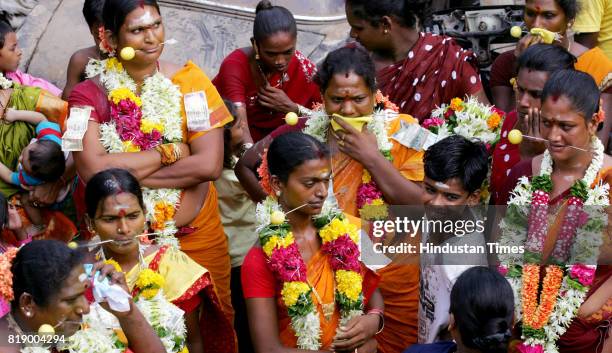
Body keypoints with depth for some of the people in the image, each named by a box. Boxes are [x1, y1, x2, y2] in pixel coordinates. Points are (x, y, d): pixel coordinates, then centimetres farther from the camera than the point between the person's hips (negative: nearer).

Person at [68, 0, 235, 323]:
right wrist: (169, 152, -17)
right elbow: (92, 169, -23)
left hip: (196, 233, 1)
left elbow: (210, 165, -15)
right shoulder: (89, 94, -9)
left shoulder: (189, 81, -5)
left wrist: (125, 170, -17)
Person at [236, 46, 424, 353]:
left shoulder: (401, 131, -9)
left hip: (394, 285, -1)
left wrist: (372, 157, -21)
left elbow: (423, 207, -17)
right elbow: (245, 166, 8)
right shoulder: (304, 132, -6)